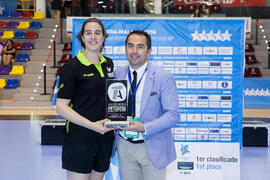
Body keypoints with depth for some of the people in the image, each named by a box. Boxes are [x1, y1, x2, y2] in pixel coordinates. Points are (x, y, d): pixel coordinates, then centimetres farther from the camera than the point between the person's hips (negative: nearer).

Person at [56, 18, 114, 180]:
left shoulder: (108, 64, 9)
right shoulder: (72, 67, -9)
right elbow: (61, 107, -12)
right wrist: (92, 125, -19)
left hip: (105, 136, 6)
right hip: (79, 139, -6)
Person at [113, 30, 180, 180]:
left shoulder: (164, 77, -9)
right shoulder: (117, 75, 4)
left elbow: (173, 115, -13)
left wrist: (144, 128, -23)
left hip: (152, 148, -3)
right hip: (125, 146, 3)